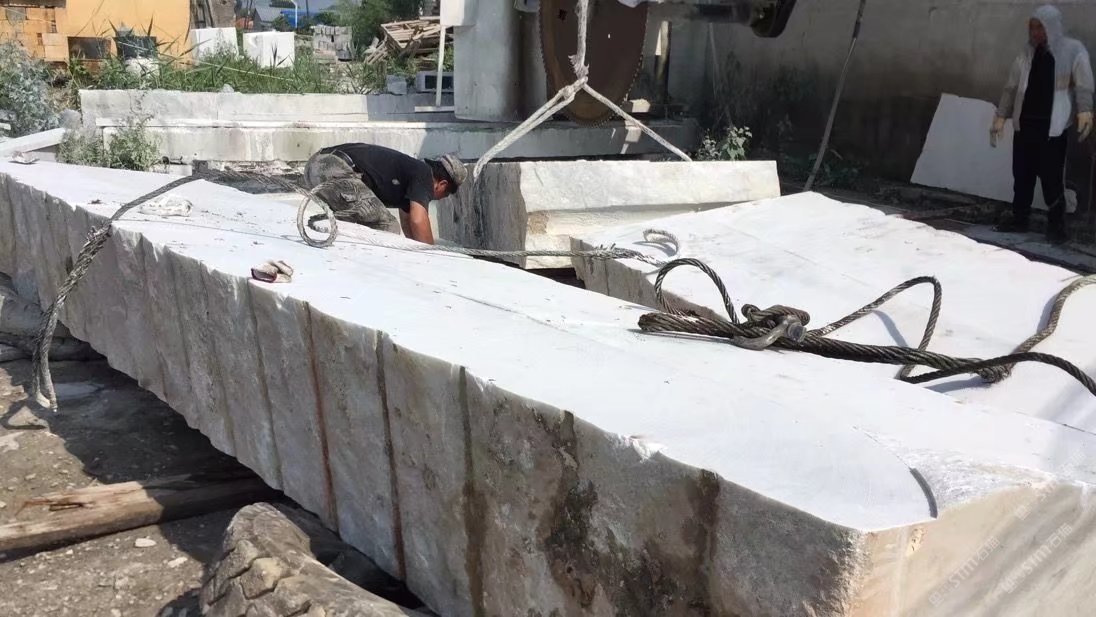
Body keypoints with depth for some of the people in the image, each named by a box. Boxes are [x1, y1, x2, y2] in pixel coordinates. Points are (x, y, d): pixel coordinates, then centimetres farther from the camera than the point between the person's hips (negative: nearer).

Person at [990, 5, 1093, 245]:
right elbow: (1011, 87, 14)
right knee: (1022, 174, 8)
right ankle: (1019, 219, 18)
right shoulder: (1027, 54, 10)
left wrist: (1085, 112, -23)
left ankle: (1056, 225, 5)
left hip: (1053, 128, -4)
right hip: (1024, 125, 4)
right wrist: (1000, 118, 9)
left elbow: (1084, 86, -9)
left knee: (1052, 178, -4)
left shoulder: (1074, 50, -2)